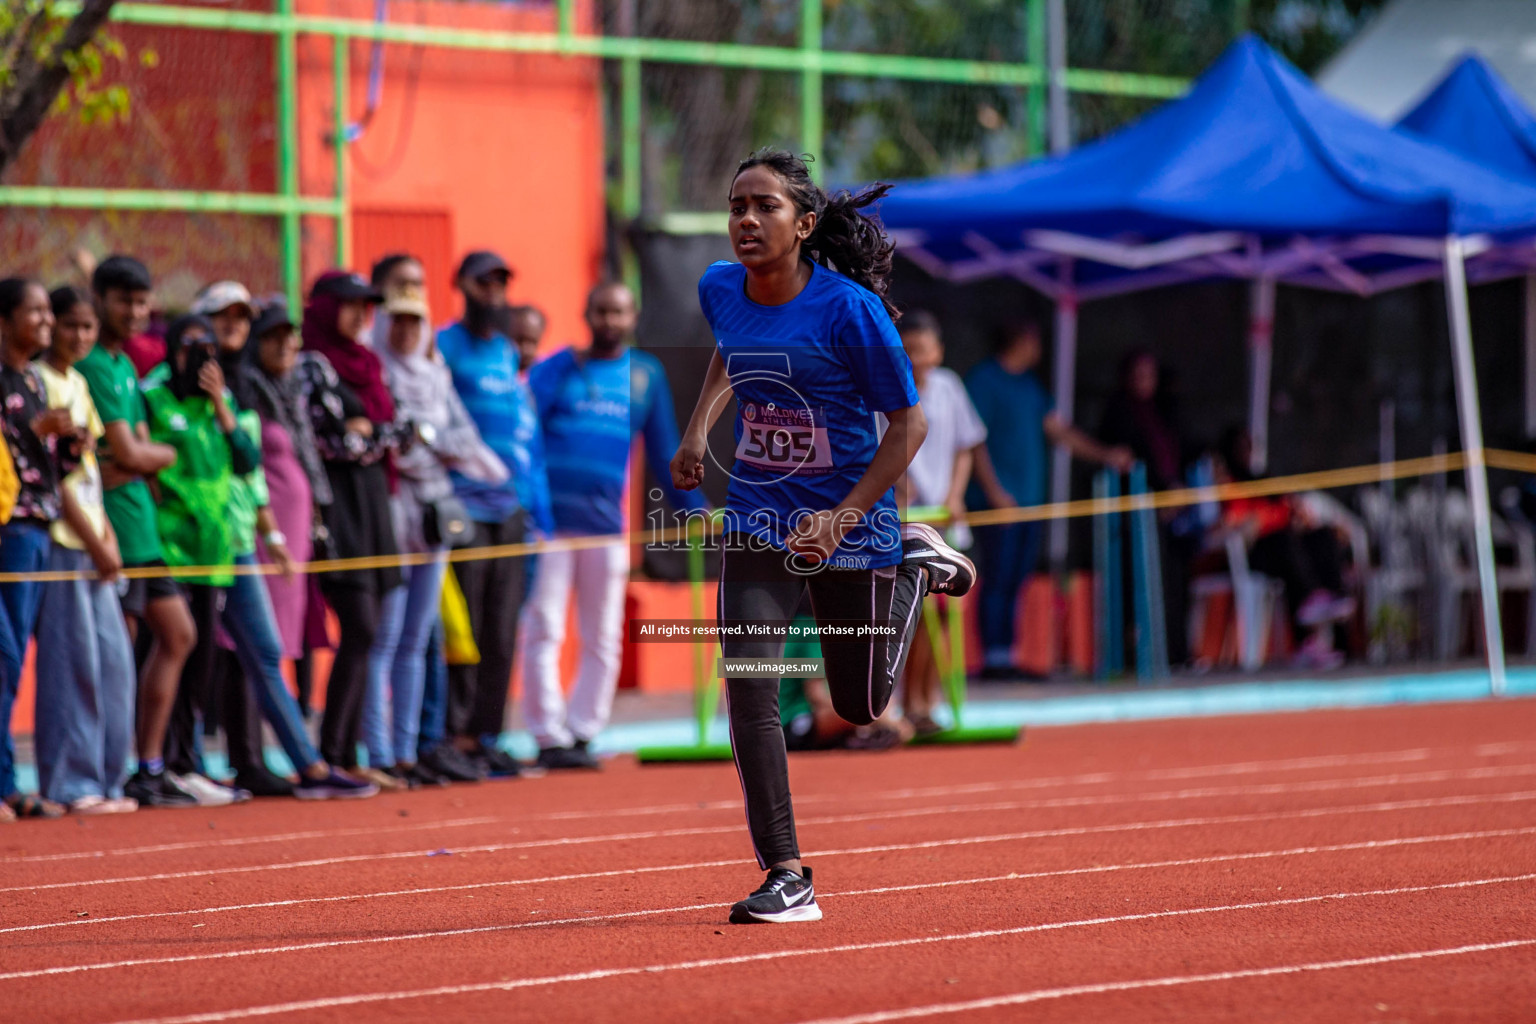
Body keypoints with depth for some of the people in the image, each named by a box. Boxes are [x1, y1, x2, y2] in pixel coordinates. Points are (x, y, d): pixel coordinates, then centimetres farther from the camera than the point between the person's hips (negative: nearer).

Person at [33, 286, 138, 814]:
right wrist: (94, 543, -12)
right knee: (72, 659, -7)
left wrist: (107, 533, 6)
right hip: (60, 540, -8)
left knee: (114, 657, 7)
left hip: (92, 538, 8)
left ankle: (103, 779, 13)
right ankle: (69, 783, -3)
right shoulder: (40, 383, -9)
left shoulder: (78, 383, 17)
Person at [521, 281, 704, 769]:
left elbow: (663, 452, 20)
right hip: (548, 515, -3)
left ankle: (582, 733, 10)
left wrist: (695, 508, 16)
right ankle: (548, 737, -2)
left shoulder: (646, 376, 15)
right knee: (543, 631, -5)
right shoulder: (552, 371, 6)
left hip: (606, 522, 3)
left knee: (603, 638, 3)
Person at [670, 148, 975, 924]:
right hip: (757, 520, 3)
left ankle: (916, 564, 38)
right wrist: (697, 429, 10)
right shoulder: (720, 290, -4)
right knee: (749, 688, -15)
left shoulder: (849, 309, -20)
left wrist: (843, 518, -21)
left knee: (860, 704, 12)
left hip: (851, 523, -3)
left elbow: (907, 424, -13)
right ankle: (785, 878, -10)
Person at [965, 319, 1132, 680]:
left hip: (1030, 499, 8)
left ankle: (1006, 659, 8)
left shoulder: (1030, 384, 19)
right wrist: (994, 491, -18)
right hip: (999, 500, -8)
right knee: (997, 579, -10)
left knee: (1016, 581, 6)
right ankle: (992, 660, -9)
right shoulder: (983, 379, -6)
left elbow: (1058, 429, 21)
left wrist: (1105, 454, 14)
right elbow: (975, 440, -12)